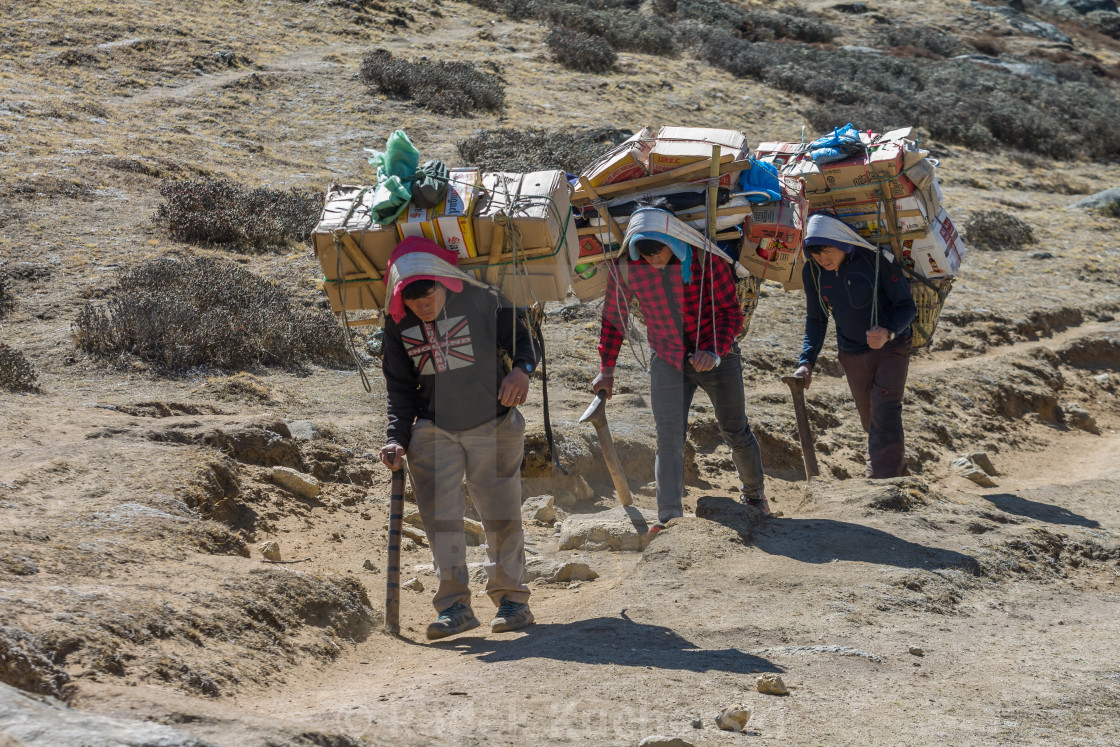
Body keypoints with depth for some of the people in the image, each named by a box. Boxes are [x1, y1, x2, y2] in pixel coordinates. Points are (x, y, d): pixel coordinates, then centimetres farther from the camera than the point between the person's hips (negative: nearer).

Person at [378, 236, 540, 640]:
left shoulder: (481, 301, -11)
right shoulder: (397, 325, -2)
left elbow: (522, 339, -2)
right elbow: (400, 387, 5)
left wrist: (522, 368, -25)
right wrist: (398, 437, -7)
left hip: (493, 425, -2)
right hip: (434, 431, 2)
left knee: (502, 514, 2)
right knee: (440, 516, -8)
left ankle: (511, 598, 14)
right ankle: (454, 604, -7)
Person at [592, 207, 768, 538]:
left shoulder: (706, 259, -23)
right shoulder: (625, 267, -15)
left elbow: (732, 312, -14)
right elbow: (613, 318, 2)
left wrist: (714, 352, -29)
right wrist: (607, 369, 1)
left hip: (715, 357, -1)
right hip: (667, 359, 1)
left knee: (736, 433, 13)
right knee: (668, 436, -14)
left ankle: (754, 493, 39)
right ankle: (669, 518, -17)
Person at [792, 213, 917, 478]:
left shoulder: (876, 260, -22)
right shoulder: (812, 272, -9)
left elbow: (907, 305, -16)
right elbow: (816, 320, 2)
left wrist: (888, 332, -35)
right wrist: (806, 362, -11)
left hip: (891, 347, -4)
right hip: (852, 355, 5)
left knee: (884, 411, -19)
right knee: (870, 421, 12)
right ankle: (899, 471, 34)